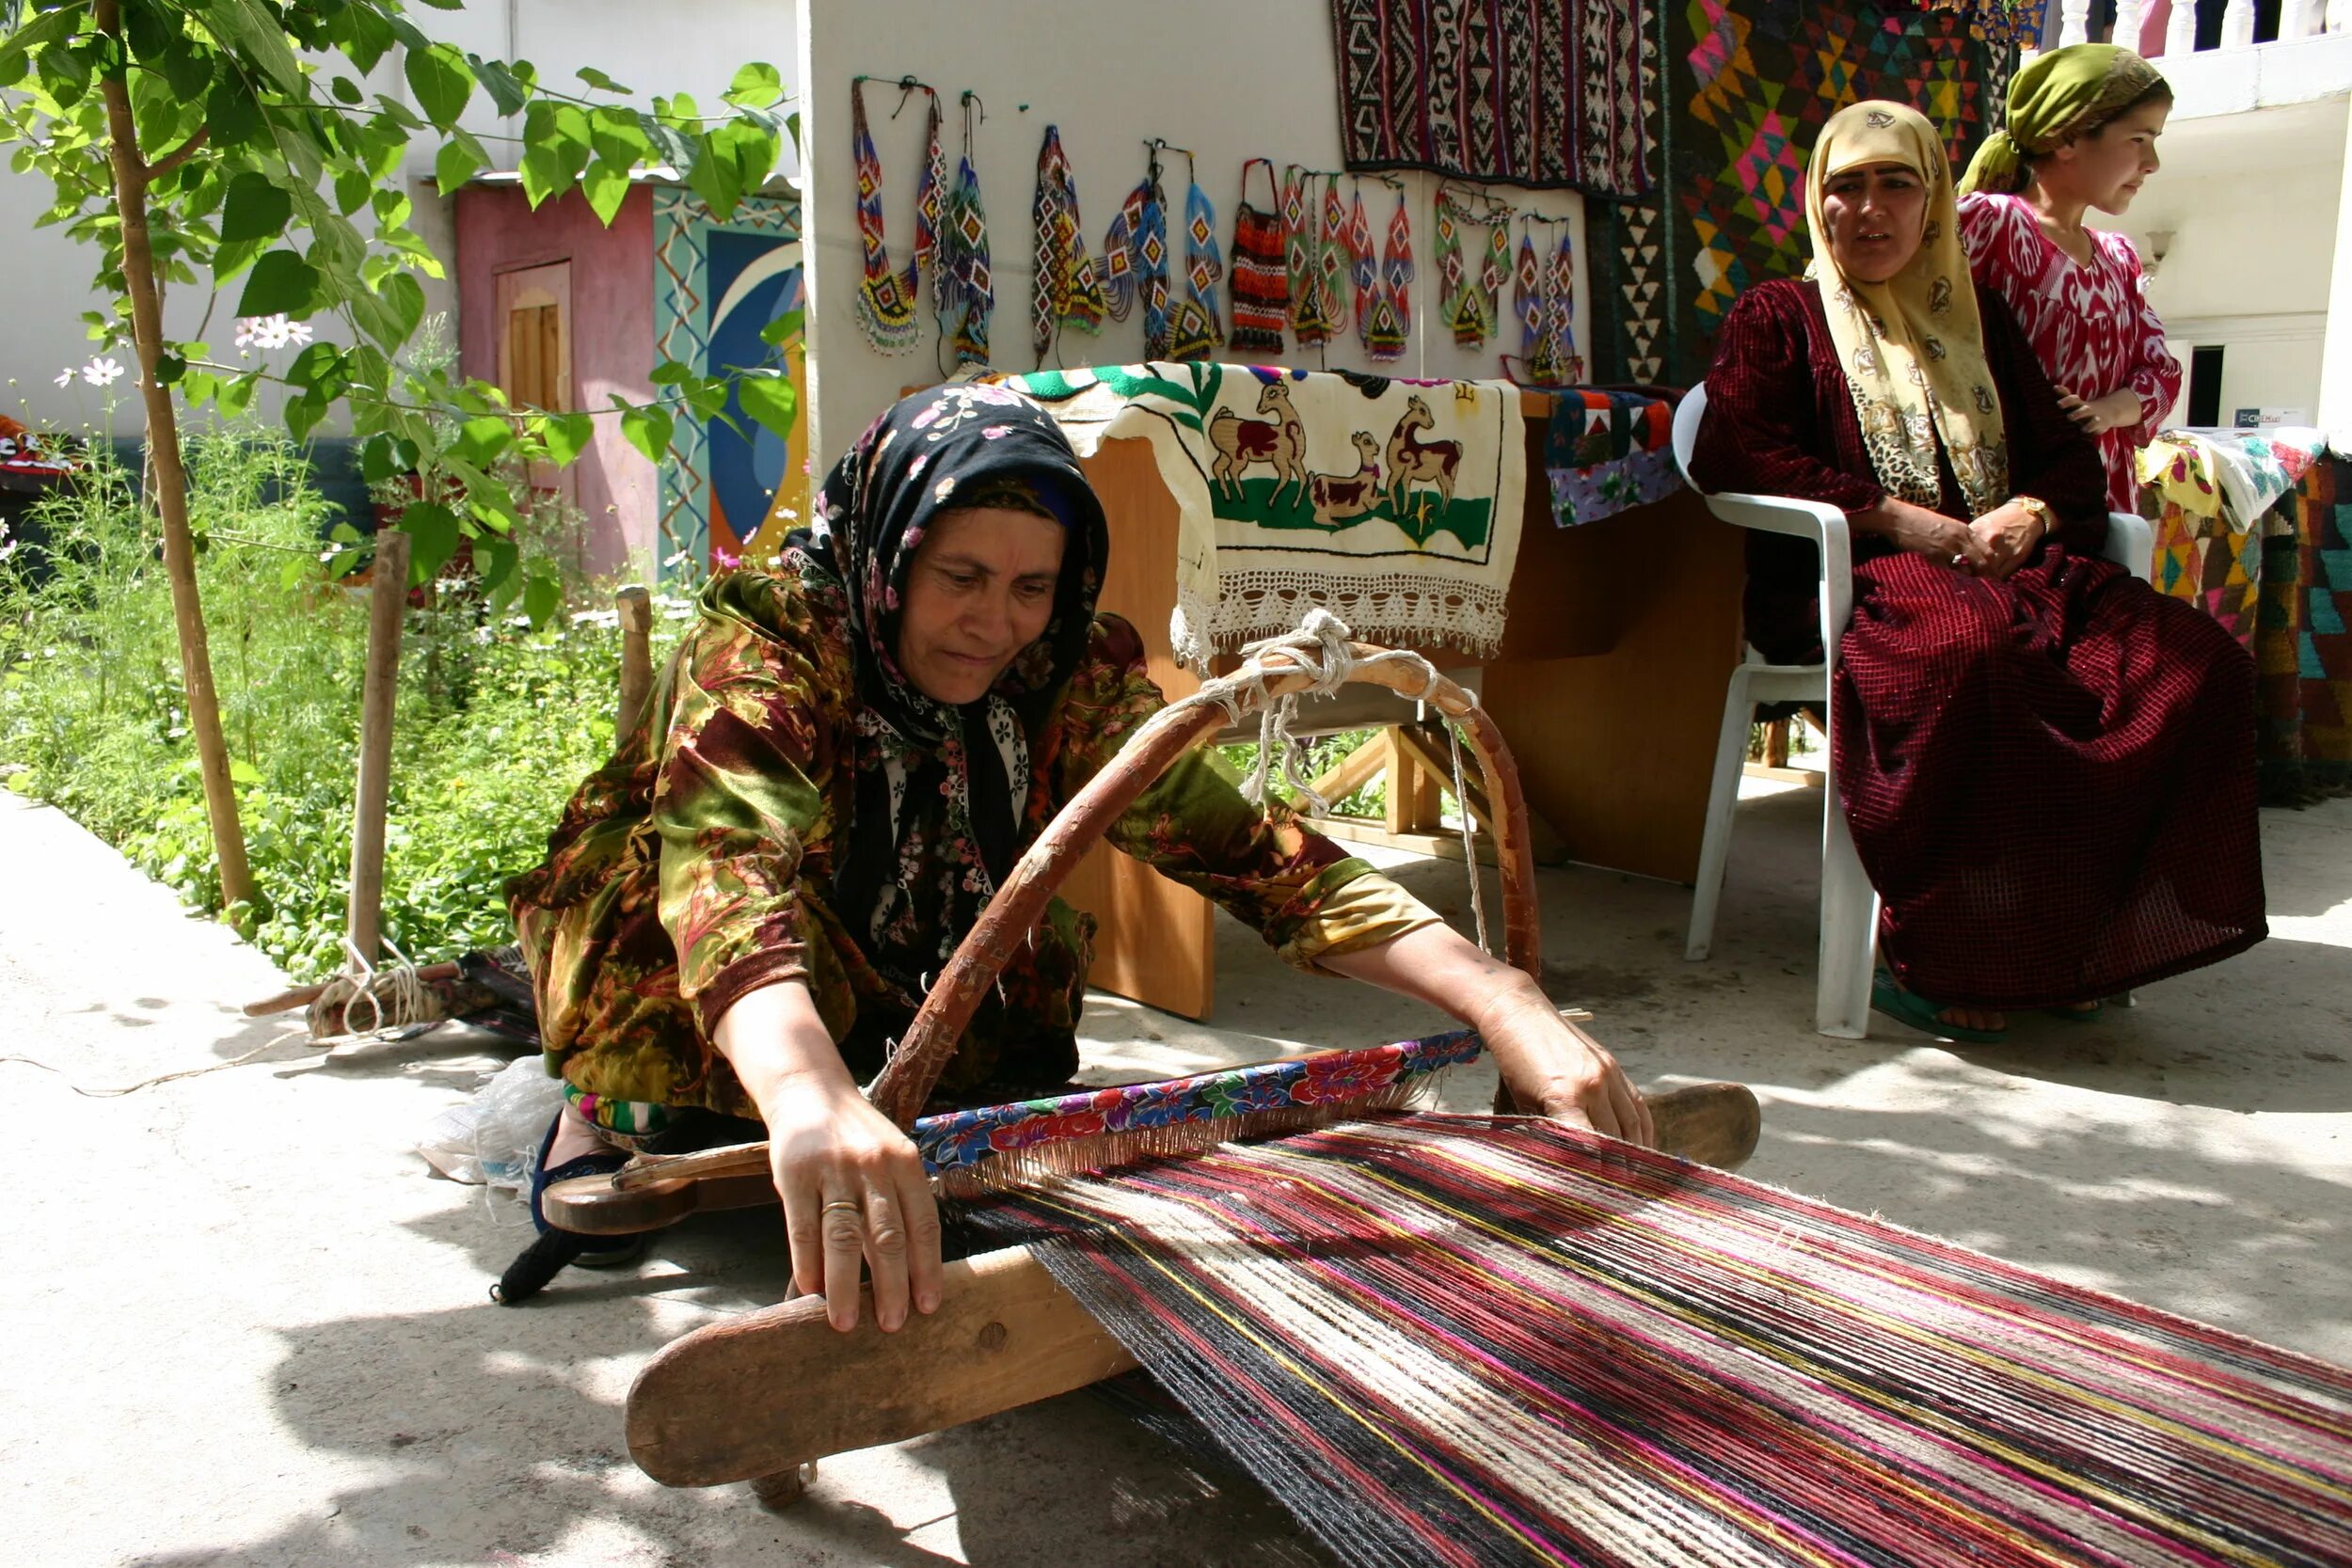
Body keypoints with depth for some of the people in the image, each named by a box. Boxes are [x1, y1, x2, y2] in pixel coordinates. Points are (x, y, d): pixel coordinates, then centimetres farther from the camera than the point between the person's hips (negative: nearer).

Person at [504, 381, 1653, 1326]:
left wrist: (1501, 1000, -38)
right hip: (722, 1032, -6)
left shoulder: (1070, 674, -17)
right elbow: (723, 859, -49)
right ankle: (615, 1106, -1)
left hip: (926, 1011, 7)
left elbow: (1251, 850, -25)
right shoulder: (762, 646, -29)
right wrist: (813, 1101, -69)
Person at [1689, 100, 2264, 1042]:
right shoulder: (1778, 318, 13)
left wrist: (2028, 516, -6)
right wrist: (1922, 527, -13)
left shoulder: (1976, 317, 27)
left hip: (2002, 570, 5)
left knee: (2195, 656, -23)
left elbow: (2068, 455, 21)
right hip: (1848, 579, -5)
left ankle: (2075, 939, -18)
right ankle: (1922, 953, -29)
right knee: (1973, 651, -40)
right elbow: (1737, 455, -5)